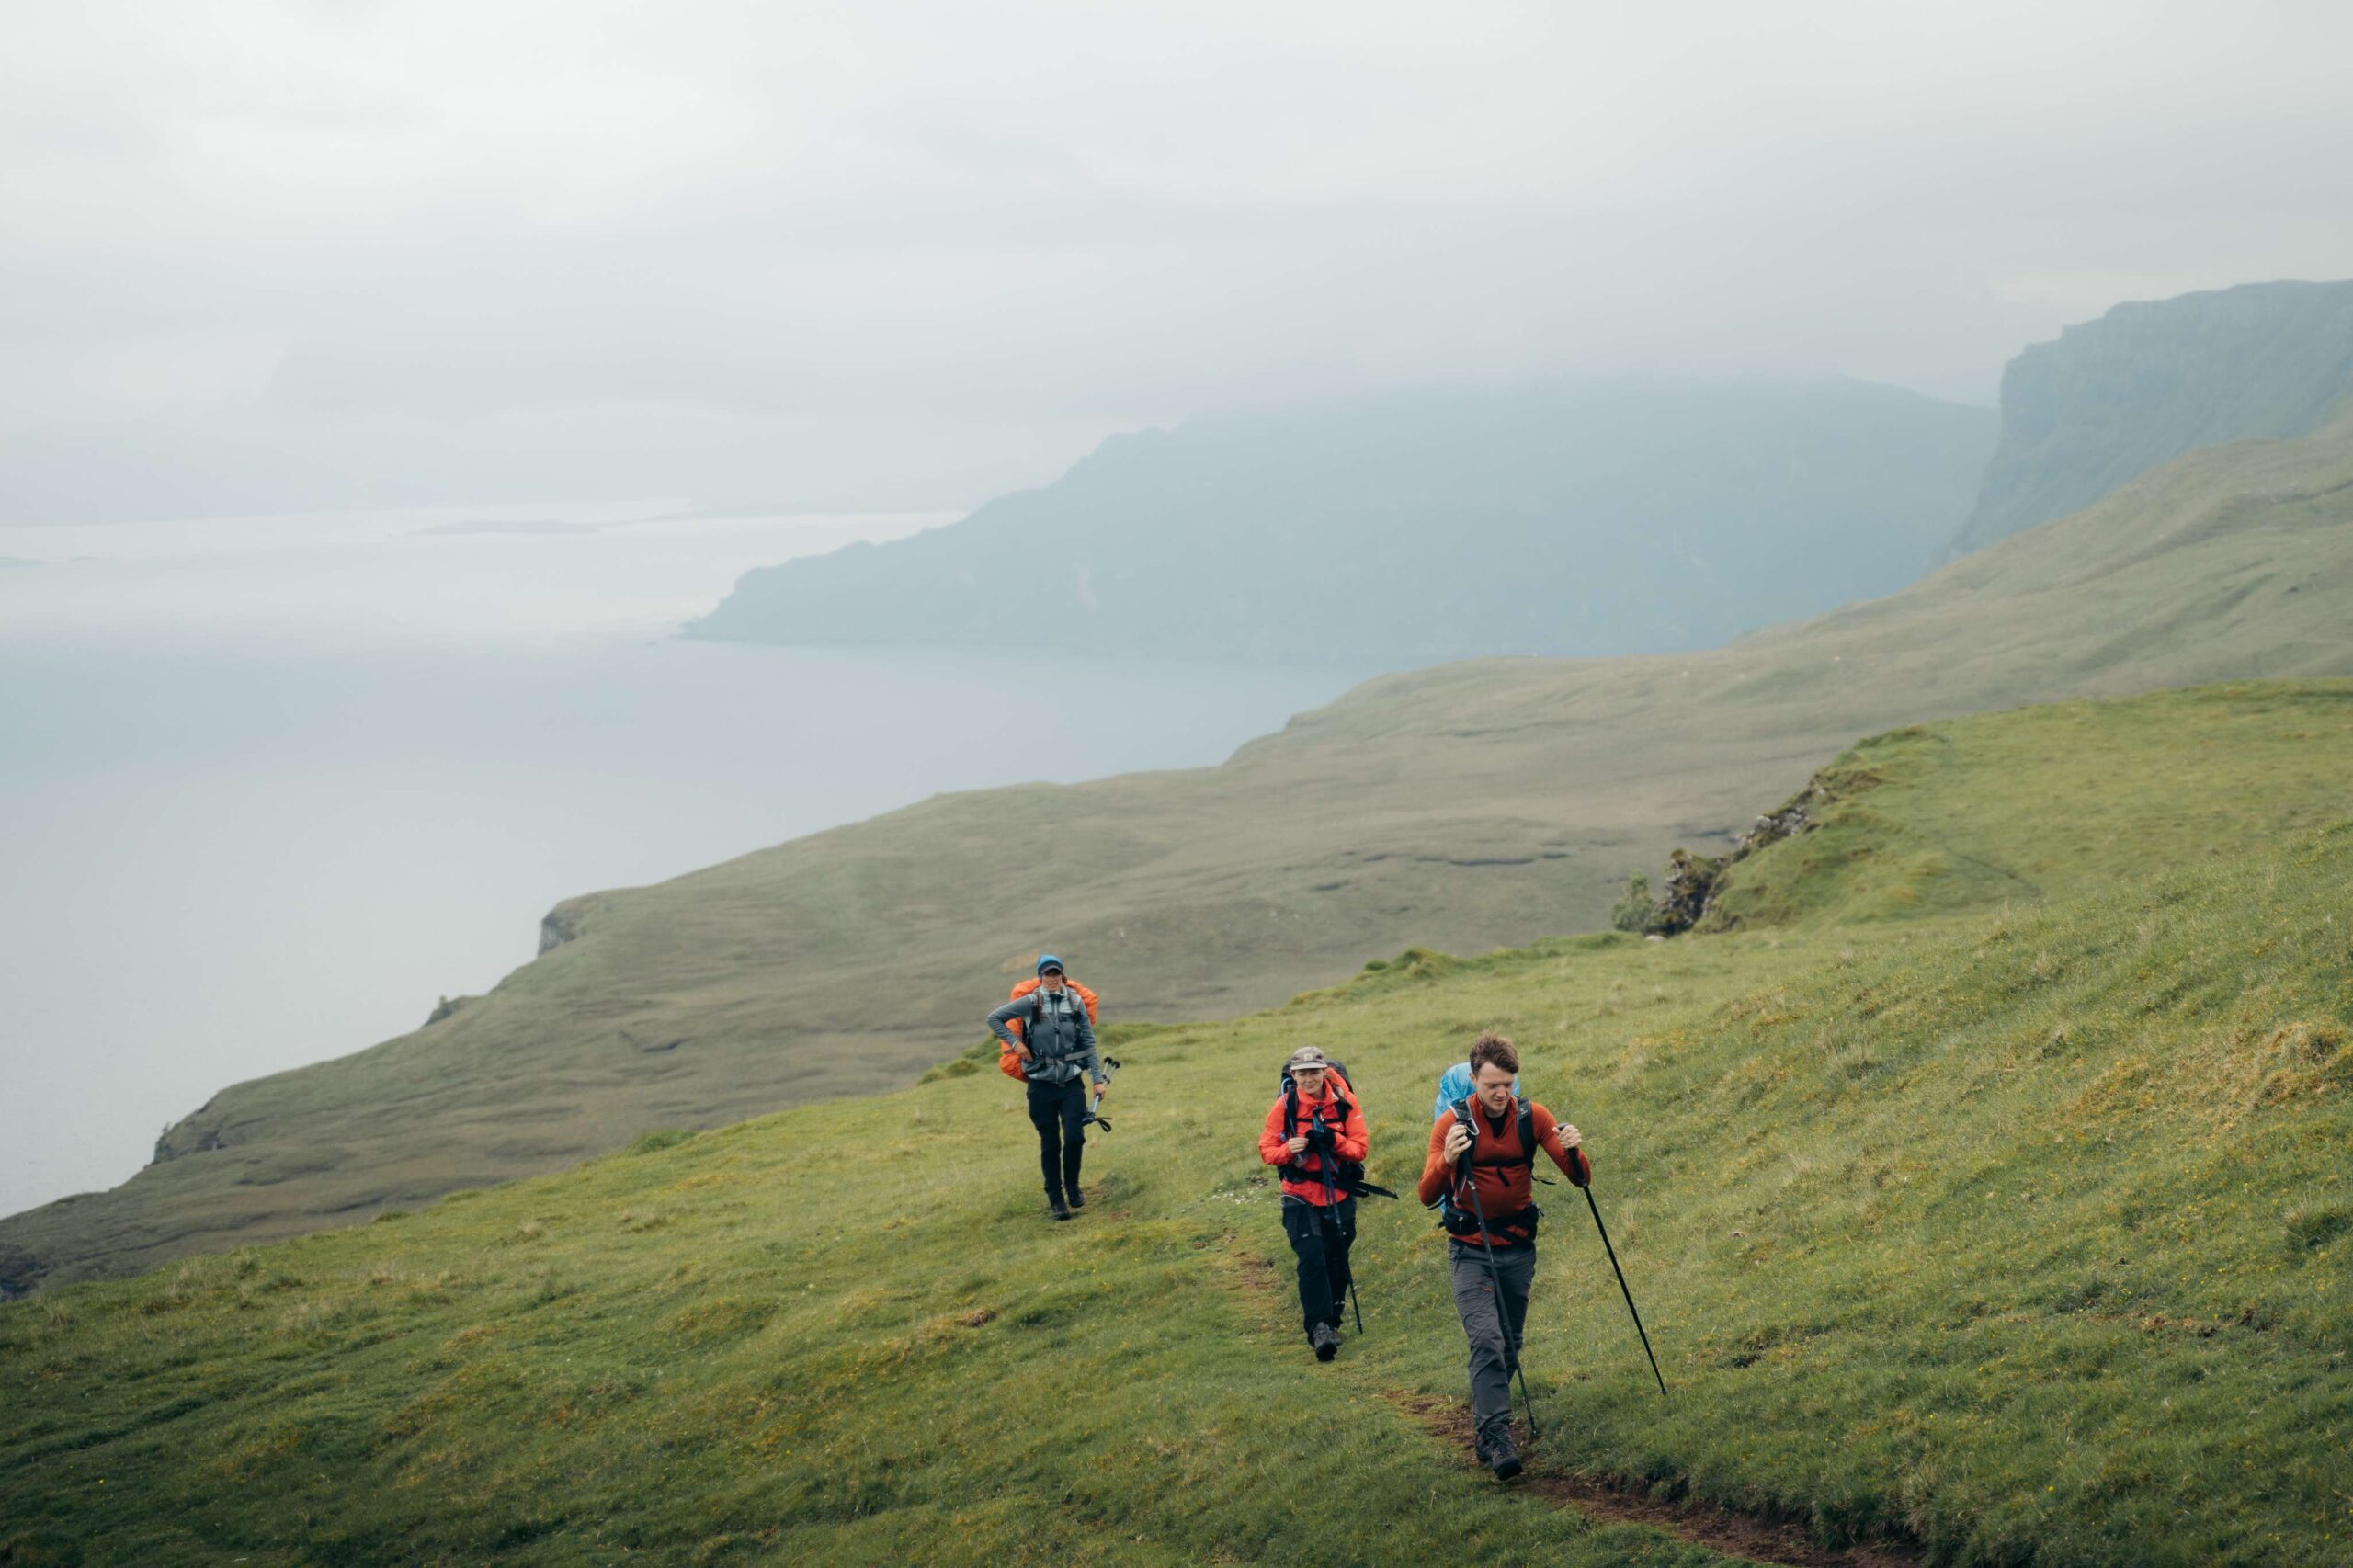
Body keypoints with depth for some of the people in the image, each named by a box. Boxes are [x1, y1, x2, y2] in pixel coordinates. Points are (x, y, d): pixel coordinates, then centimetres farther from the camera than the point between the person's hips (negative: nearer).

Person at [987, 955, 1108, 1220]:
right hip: (1042, 1084, -1)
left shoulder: (1075, 1002, 0)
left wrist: (1098, 1078, 0)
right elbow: (994, 1019, 4)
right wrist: (1014, 1042, -6)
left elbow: (1089, 1044, 4)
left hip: (1072, 1082, 1)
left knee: (1075, 1137, -10)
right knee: (1050, 1143, 3)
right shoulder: (1030, 1003, -5)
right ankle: (1055, 1199, 15)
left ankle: (1072, 1186, 15)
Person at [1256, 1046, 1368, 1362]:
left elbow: (1360, 1147, -7)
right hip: (1301, 1196, -2)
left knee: (1337, 1262, 12)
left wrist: (1334, 1141, -26)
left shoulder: (1345, 1102, -6)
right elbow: (1266, 1149, -6)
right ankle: (1318, 1327, -18)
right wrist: (1288, 1149, -28)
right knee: (1311, 1258, -17)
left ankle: (1332, 1322, 29)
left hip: (1339, 1195, 2)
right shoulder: (1284, 1106, -8)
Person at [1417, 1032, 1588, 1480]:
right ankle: (1496, 1438, -23)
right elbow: (1427, 1195, -17)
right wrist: (1447, 1160, -36)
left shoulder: (1532, 1117, -4)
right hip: (1471, 1251, -3)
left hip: (1518, 1249, 3)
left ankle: (1484, 1431, 28)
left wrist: (1573, 1152, -27)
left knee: (1509, 1347, 11)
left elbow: (1581, 1178, -5)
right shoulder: (1454, 1123, -10)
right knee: (1487, 1340, -20)